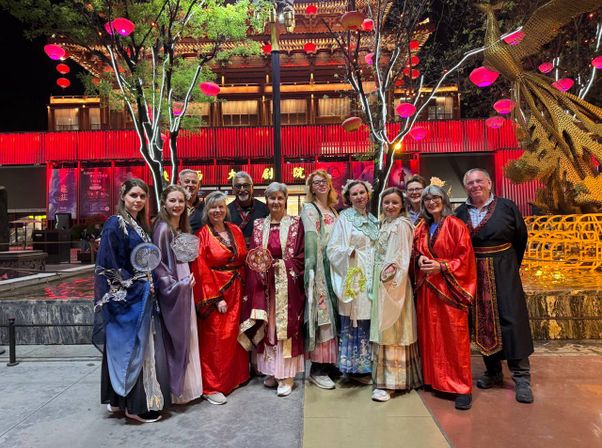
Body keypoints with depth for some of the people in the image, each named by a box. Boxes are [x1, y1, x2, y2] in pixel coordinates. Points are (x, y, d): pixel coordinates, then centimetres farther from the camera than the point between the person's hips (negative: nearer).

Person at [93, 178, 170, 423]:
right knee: (132, 347, -2)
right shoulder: (115, 224, -11)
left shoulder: (141, 225, 13)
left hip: (142, 295, 9)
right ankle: (135, 404, 10)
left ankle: (121, 399, 25)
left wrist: (148, 285, 3)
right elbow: (110, 266, -15)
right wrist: (138, 286, -15)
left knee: (144, 346, 12)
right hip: (126, 297, -8)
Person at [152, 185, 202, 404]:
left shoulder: (183, 229, 11)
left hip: (185, 289, 8)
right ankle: (174, 389, 13)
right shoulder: (162, 228, -13)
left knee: (186, 337, 13)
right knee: (174, 339, 0)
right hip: (171, 292, -8)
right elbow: (156, 263, -17)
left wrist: (190, 278, 5)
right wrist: (175, 284, -18)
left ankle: (185, 386, 26)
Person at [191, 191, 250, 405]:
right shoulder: (203, 235, -7)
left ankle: (234, 377, 30)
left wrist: (242, 288, 3)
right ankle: (211, 386, 12)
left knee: (233, 335, 14)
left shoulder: (235, 231, 8)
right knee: (215, 339, 0)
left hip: (236, 292, 5)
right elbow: (202, 270, -11)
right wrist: (217, 298, -15)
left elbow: (243, 261, 12)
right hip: (213, 293, -5)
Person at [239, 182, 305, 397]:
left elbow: (301, 256, -3)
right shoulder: (259, 225, 9)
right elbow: (251, 256, 8)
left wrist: (281, 264, -16)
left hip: (287, 284, -3)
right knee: (266, 325, 7)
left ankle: (286, 375, 8)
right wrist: (261, 266, -12)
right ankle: (271, 371, 20)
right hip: (264, 284, 3)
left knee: (286, 325, -1)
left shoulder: (295, 224, 0)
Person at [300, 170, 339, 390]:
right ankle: (317, 370, 3)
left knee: (331, 314, 10)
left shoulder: (333, 211, 19)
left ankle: (329, 363, 21)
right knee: (320, 315, -6)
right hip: (319, 268, -7)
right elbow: (310, 238, -15)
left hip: (334, 267, 7)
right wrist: (311, 268, -24)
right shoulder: (309, 209, -3)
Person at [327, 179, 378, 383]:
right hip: (354, 276, -6)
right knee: (355, 321, -2)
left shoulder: (373, 220, 16)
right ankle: (354, 367, 10)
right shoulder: (345, 218, -3)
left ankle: (366, 365, 19)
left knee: (370, 321, 8)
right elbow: (333, 248, -8)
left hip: (372, 276, 6)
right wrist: (350, 252, -21)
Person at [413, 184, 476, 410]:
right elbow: (416, 251, 20)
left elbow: (465, 258, -7)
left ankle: (462, 387, 8)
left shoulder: (455, 225, -5)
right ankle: (434, 379, 23)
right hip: (427, 287, 5)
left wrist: (441, 267, -17)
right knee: (430, 334, 9)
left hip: (449, 287, -5)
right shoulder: (422, 227, 11)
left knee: (454, 337, -2)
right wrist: (419, 259, -2)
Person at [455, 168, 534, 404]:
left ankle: (521, 377, 6)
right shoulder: (460, 213, 3)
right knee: (482, 321, 7)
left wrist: (511, 264, 8)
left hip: (504, 271, -2)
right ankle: (493, 372, 21)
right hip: (475, 273, 2)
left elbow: (521, 238, 5)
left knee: (512, 318, -4)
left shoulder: (506, 207, -2)